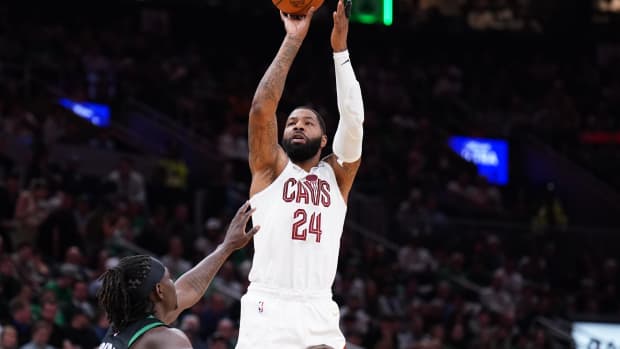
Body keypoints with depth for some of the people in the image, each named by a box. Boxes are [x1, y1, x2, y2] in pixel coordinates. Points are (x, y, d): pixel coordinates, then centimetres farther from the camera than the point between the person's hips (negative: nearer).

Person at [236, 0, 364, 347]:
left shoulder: (336, 175, 17)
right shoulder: (270, 168, 13)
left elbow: (354, 120, 2)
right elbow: (262, 108, -2)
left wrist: (340, 49, -2)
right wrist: (293, 40, -3)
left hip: (319, 314, 2)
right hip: (268, 309, -2)